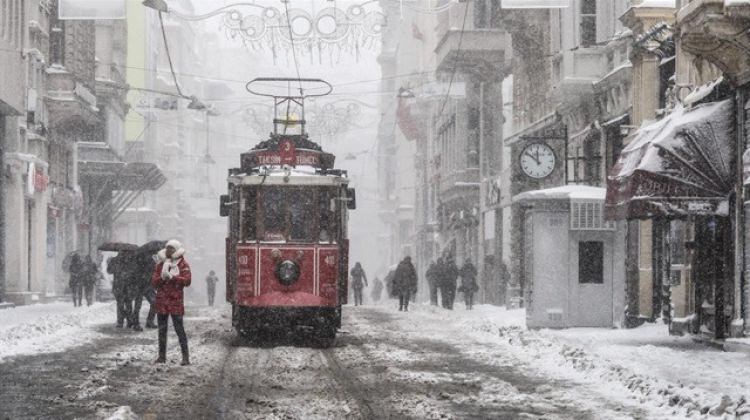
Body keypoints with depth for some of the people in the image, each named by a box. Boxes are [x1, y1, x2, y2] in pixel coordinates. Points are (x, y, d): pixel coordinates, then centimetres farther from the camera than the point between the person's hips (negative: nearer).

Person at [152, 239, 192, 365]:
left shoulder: (183, 264, 0)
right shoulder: (160, 264, 12)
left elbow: (187, 280, -13)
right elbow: (154, 282, 6)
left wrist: (172, 277, -19)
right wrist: (162, 277, -14)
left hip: (176, 300, -5)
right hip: (161, 299, 5)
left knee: (179, 328, -9)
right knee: (162, 329, 8)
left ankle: (185, 356, -9)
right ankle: (162, 356, 15)